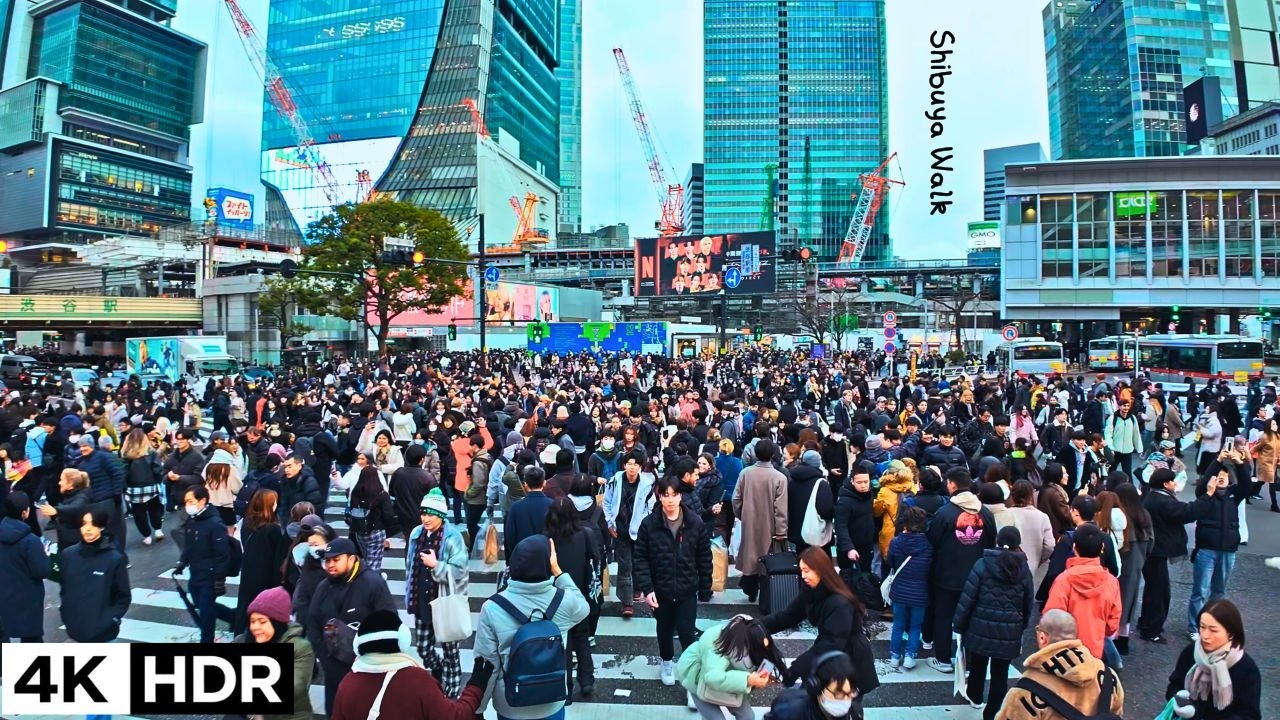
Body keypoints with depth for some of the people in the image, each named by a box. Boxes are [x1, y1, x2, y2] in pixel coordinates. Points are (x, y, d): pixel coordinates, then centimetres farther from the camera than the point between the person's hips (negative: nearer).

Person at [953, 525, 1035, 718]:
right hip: (1009, 633, 1)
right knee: (1000, 674, 11)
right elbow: (1028, 604, 7)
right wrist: (1021, 627, 20)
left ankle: (975, 697, 45)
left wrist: (959, 625, 0)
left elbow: (967, 599, -10)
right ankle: (991, 713, 17)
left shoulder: (982, 565, -10)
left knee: (978, 665, 22)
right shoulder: (1024, 569, -2)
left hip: (981, 628, -1)